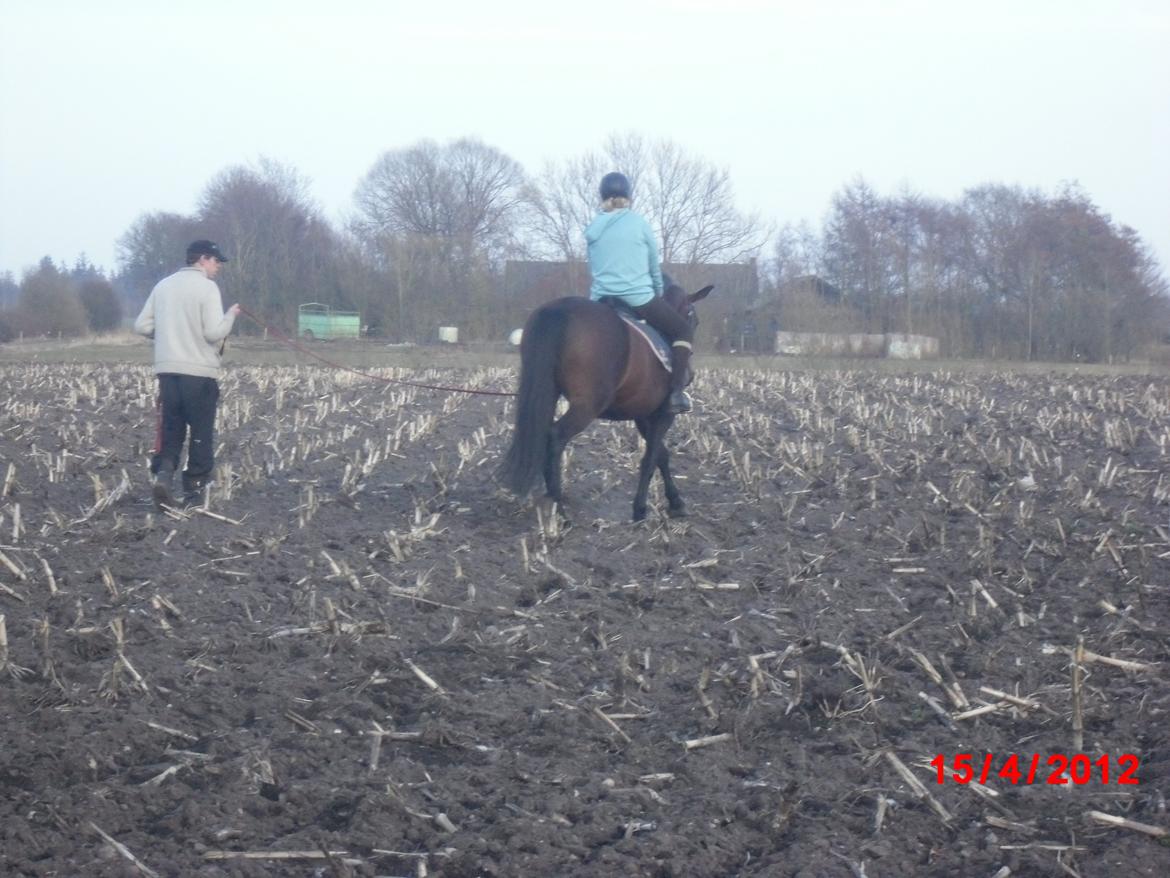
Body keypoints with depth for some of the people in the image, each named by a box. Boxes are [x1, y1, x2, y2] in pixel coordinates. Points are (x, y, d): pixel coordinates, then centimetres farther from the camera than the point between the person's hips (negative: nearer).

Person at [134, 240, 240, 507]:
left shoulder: (163, 286, 10)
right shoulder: (207, 287, -8)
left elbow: (142, 326, 9)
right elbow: (214, 333, -15)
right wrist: (230, 315, 2)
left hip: (167, 369, 5)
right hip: (200, 371, -5)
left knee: (171, 429, 11)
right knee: (201, 432, 7)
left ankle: (163, 473, -11)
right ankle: (194, 487, 9)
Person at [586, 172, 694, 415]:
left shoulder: (593, 229, 7)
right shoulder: (639, 223, -3)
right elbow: (655, 267, 7)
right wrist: (658, 294, 24)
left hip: (602, 300, 4)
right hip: (640, 298, -4)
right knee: (683, 329, 12)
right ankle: (676, 392, -3)